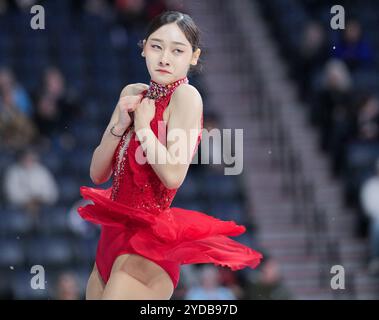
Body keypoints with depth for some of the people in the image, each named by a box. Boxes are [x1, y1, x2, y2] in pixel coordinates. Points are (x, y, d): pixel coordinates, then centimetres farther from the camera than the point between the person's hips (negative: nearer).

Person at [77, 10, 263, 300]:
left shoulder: (186, 96, -11)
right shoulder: (133, 93, 11)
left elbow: (173, 175, -24)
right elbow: (98, 174, 8)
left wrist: (142, 126, -11)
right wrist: (120, 126, -6)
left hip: (148, 244, -8)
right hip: (114, 233, 8)